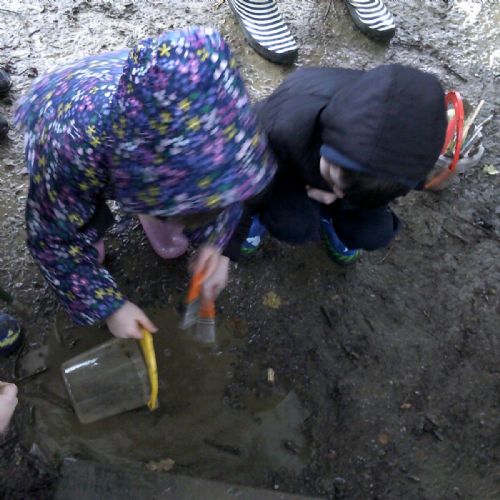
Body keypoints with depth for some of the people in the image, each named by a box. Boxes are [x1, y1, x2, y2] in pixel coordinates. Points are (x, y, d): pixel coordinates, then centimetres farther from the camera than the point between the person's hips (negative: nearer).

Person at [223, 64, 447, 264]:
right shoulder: (279, 130, -45)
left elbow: (383, 192, -10)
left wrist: (340, 199, -26)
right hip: (287, 168, -2)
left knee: (375, 233, -16)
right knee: (295, 225, -28)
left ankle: (326, 216, 16)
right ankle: (260, 212, 7)